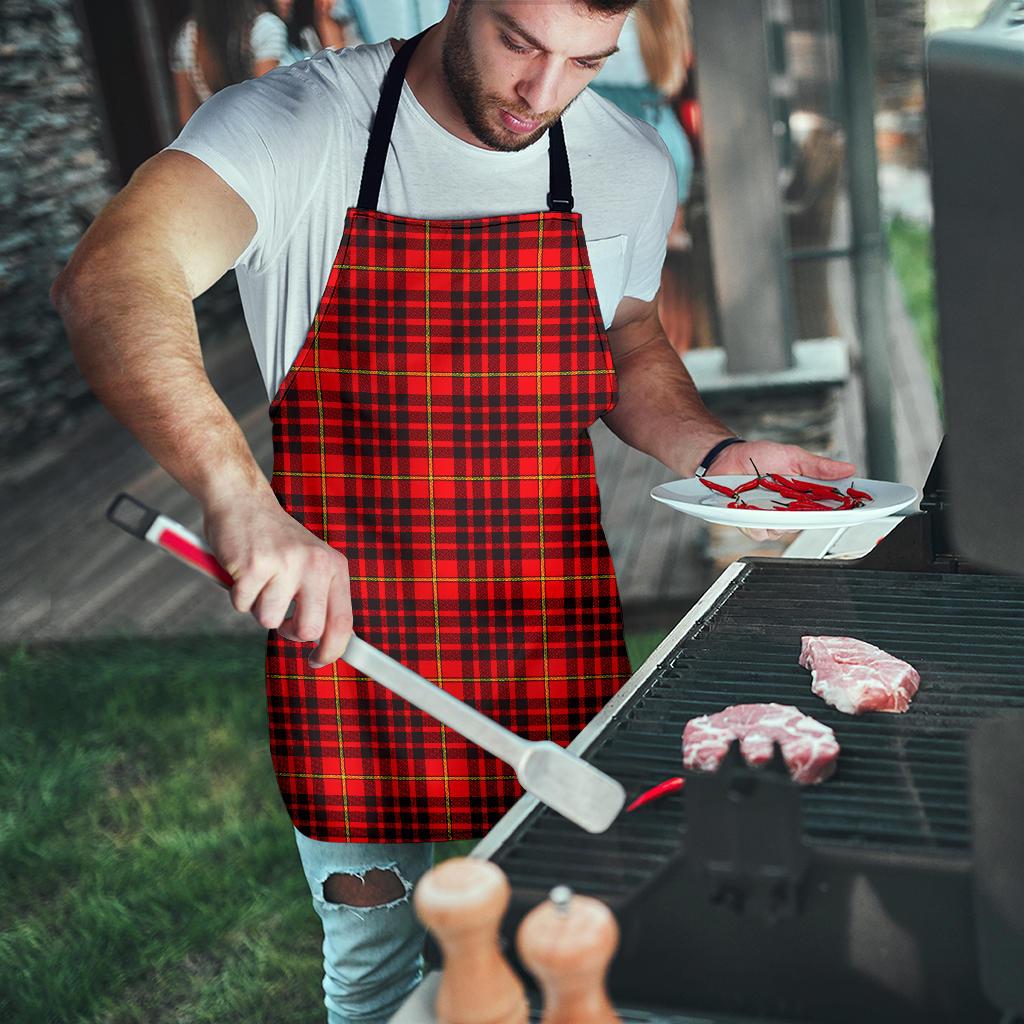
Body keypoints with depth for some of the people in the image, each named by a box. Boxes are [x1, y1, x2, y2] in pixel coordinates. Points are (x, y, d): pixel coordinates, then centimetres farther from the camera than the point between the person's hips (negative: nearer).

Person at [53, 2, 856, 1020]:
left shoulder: (630, 165, 0)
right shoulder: (296, 124, -14)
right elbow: (108, 282, -31)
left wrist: (717, 453, -2)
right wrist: (238, 495, -47)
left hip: (555, 642, 3)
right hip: (344, 633, -2)